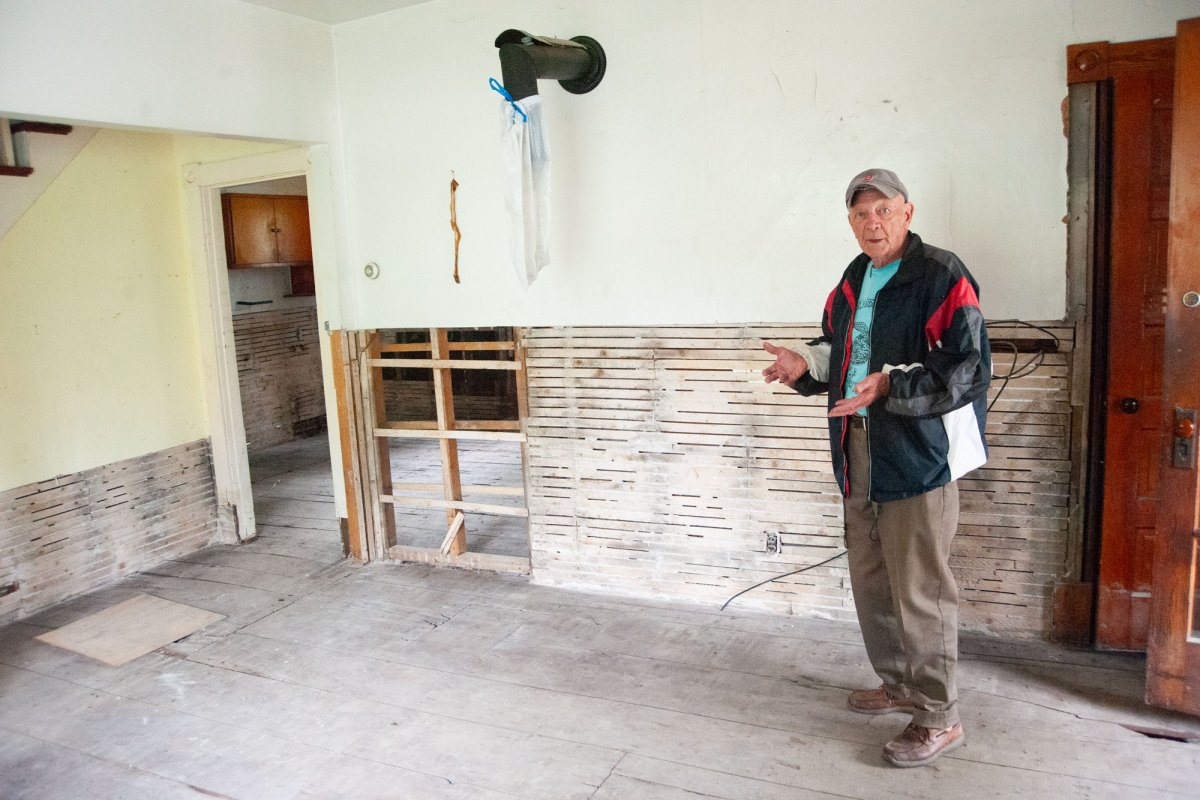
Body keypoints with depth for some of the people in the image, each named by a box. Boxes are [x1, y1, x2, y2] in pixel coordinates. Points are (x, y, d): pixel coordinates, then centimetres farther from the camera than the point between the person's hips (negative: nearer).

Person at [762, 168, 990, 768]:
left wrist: (891, 384, -27)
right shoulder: (854, 279, 13)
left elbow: (970, 370, -17)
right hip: (859, 449, 8)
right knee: (869, 578, 17)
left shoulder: (942, 276, -12)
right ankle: (900, 685, 36)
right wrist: (808, 362, 5)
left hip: (919, 453, -8)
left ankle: (939, 717, 15)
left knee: (919, 589, -2)